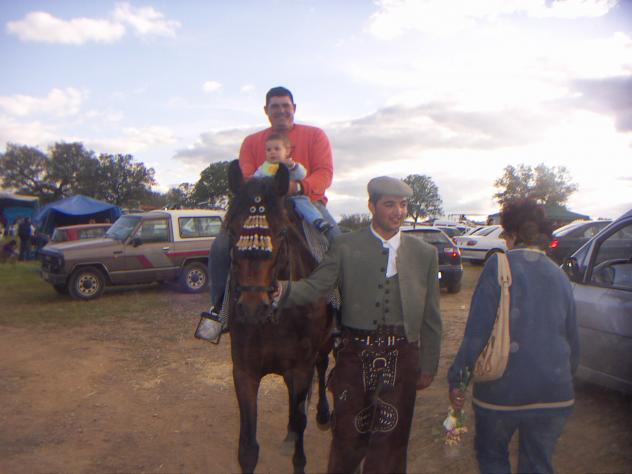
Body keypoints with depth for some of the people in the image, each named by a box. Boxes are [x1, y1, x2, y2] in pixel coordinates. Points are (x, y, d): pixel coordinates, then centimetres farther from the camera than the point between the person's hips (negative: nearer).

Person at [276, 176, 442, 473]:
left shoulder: (425, 253, 3)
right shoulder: (345, 246, -1)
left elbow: (431, 317, 6)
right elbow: (315, 287, -12)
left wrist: (428, 367, 7)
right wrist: (284, 290, -32)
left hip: (401, 359, 1)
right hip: (354, 355, 0)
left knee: (390, 439, 10)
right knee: (348, 436, 13)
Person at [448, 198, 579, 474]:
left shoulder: (499, 265, -11)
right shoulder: (559, 275, 6)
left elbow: (477, 329, -15)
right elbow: (572, 339, 13)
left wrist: (456, 378, -7)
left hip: (502, 389, -4)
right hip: (554, 394, 5)